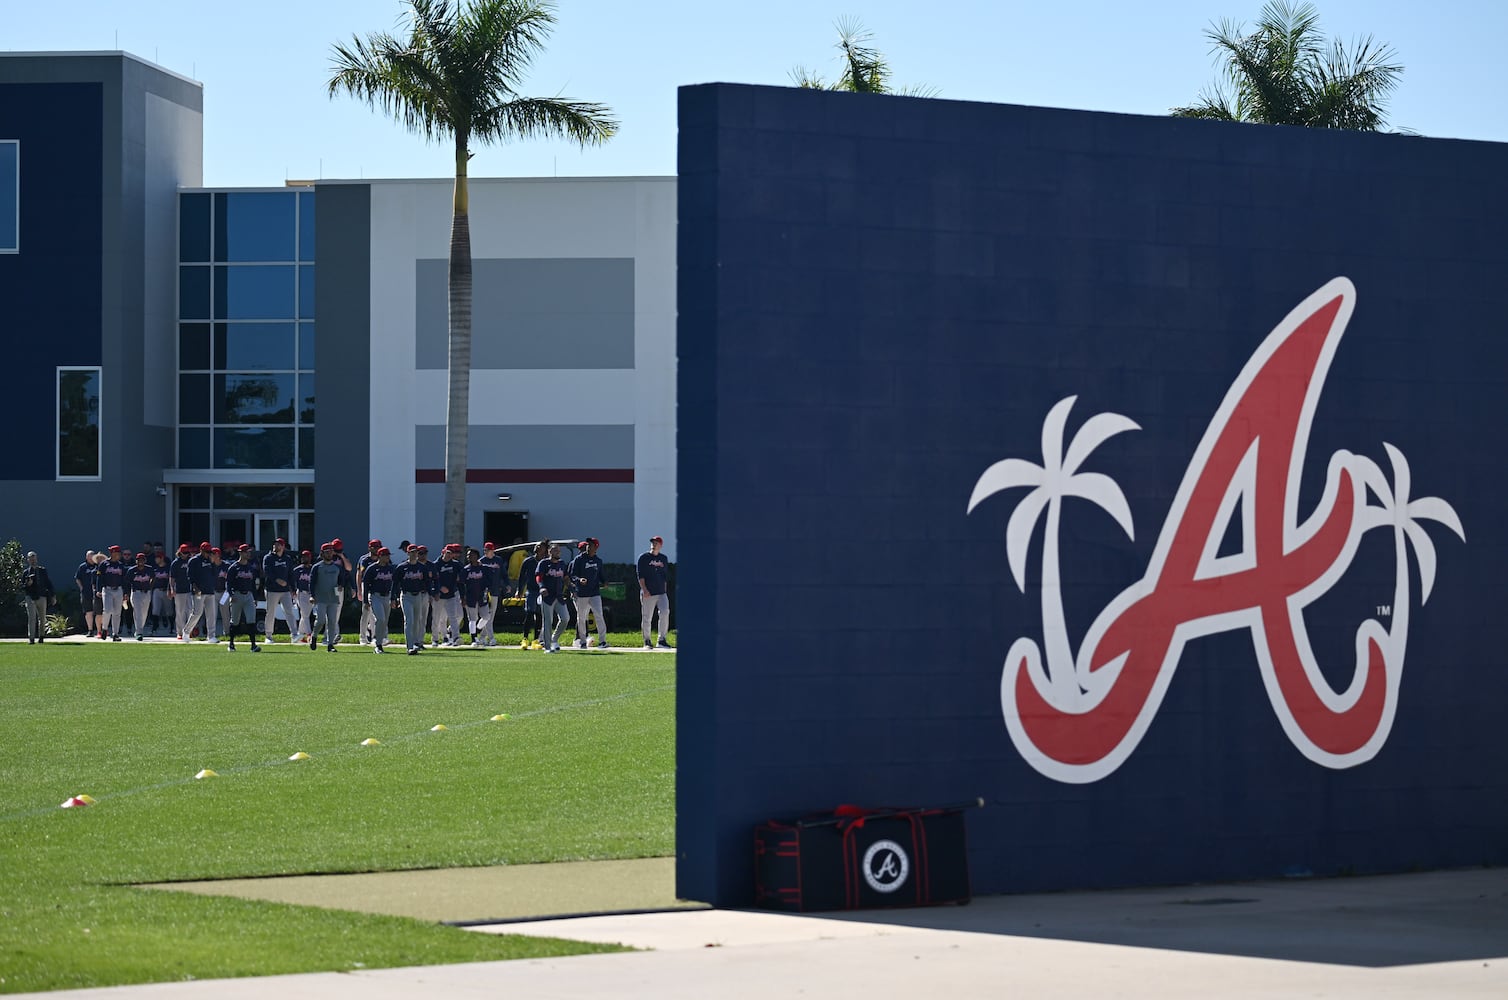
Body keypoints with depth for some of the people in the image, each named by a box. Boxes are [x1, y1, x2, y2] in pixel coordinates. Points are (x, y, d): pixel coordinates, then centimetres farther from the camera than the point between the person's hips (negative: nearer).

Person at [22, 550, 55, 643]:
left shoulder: (42, 570, 9)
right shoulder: (25, 572, 4)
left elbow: (48, 583, 13)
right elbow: (22, 587, 6)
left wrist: (52, 596, 9)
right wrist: (27, 584, -16)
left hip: (42, 597, 3)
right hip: (30, 597, -2)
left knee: (42, 618, 10)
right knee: (31, 618, -14)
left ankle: (41, 636, 27)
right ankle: (31, 638, -16)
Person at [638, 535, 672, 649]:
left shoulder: (663, 559, 14)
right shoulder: (644, 558, 2)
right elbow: (640, 575, -4)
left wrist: (664, 590, 13)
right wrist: (644, 589, -16)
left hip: (661, 593, 3)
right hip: (648, 594, -3)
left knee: (665, 613, -17)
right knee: (646, 618, 0)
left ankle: (662, 640, -10)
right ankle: (647, 641, 14)